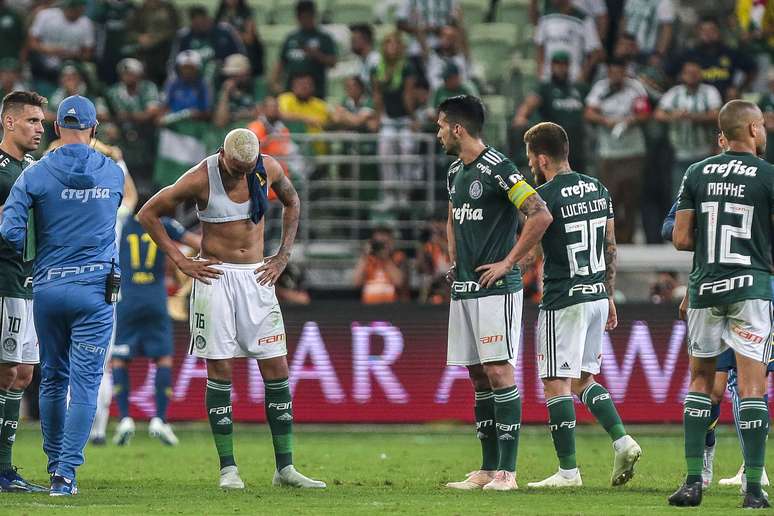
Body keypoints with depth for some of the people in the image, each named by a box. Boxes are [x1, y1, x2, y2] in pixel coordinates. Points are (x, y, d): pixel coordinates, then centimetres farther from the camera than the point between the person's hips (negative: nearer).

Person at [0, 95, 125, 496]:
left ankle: (55, 462, 23)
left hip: (47, 287, 1)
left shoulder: (36, 174, -5)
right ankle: (66, 472, -10)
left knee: (52, 379, 15)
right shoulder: (113, 173, 1)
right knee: (84, 383, -1)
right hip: (95, 288, -1)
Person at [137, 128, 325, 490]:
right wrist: (181, 261, -6)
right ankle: (228, 468, 1)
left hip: (257, 277, 3)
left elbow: (291, 202, 20)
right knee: (220, 371, -4)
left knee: (277, 370, -1)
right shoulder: (201, 179, -12)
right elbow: (148, 214, -2)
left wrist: (283, 256, 11)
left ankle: (284, 468, 5)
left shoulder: (269, 169, -2)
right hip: (216, 277, -3)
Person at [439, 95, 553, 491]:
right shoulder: (456, 171, 15)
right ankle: (488, 469, 12)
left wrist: (508, 262, -15)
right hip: (463, 289, 9)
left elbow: (541, 215, -18)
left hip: (496, 287, -9)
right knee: (478, 377, 8)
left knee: (498, 371, -11)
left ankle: (507, 470, -12)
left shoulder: (497, 168, -12)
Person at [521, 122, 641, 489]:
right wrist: (609, 296, 22)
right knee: (584, 379, 18)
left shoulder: (545, 196, -13)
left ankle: (568, 470, -2)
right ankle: (622, 440, 1)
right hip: (597, 295, 8)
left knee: (556, 384, -1)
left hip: (563, 301, -8)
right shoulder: (598, 190, 10)